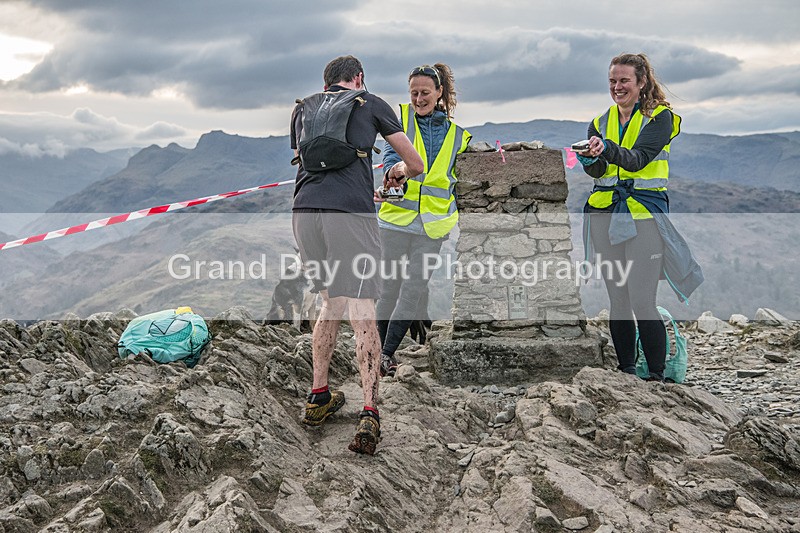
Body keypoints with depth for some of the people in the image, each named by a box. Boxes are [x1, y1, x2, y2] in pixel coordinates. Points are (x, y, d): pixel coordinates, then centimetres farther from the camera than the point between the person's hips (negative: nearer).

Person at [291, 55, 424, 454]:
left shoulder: (302, 108, 27)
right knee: (362, 314, -5)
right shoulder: (371, 104, 17)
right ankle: (369, 413, -15)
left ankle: (318, 398, 22)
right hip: (350, 212, -4)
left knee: (331, 304, 21)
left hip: (304, 211, 4)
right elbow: (416, 164, 19)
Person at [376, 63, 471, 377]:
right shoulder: (401, 116, 4)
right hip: (397, 217, -1)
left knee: (413, 290, 0)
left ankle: (387, 352, 11)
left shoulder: (457, 132, 10)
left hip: (433, 223, 2)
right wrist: (397, 167, -32)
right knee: (390, 286, 6)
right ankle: (380, 350, 21)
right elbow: (391, 153, -9)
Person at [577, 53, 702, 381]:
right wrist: (589, 159, -25)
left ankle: (657, 376, 4)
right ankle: (625, 372, 18)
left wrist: (608, 149, -36)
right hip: (605, 216, 4)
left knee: (642, 302, -9)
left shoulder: (660, 118, 0)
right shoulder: (601, 122, 13)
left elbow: (637, 159, -17)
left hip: (645, 215, -4)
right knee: (618, 301, 8)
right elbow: (597, 171, -2)